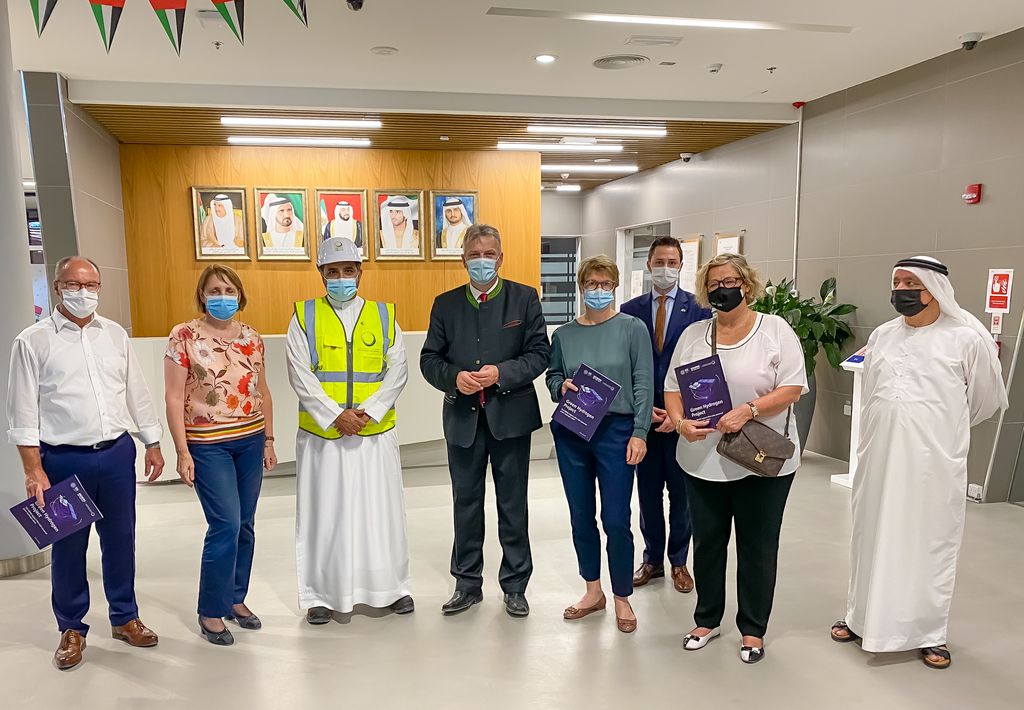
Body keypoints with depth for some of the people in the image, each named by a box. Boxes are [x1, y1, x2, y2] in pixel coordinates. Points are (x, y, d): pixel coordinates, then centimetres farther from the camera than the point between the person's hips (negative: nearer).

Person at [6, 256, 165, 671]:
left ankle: (124, 618, 29)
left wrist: (153, 443, 10)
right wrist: (33, 471, -11)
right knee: (68, 547, 9)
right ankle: (72, 629, 27)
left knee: (121, 539, 12)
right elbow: (23, 412, -6)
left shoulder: (115, 335, 7)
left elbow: (137, 393, 11)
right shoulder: (33, 341, -4)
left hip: (117, 454, 3)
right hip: (64, 461, -3)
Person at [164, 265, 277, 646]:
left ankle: (236, 598, 27)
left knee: (244, 525, 10)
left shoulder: (252, 337, 6)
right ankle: (210, 611, 12)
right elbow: (173, 398, -7)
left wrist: (269, 440, 10)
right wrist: (182, 452, -10)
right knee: (226, 525, -7)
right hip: (208, 444, -4)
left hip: (250, 441, 5)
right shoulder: (184, 336, -6)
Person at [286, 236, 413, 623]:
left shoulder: (384, 315, 6)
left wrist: (367, 412, -13)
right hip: (321, 435, -1)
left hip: (376, 434, 1)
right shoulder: (304, 317, 2)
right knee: (323, 513, 6)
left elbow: (397, 371, -1)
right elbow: (301, 376, -5)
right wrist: (335, 416, -15)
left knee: (381, 511, 8)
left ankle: (391, 586, 24)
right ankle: (321, 594, 21)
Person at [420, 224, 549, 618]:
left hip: (510, 416, -2)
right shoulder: (445, 304, 7)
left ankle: (515, 585, 24)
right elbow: (429, 358, 5)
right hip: (463, 418, 2)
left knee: (513, 504, 9)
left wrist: (501, 373, -19)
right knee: (466, 503, 12)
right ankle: (468, 584, 27)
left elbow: (539, 353, -4)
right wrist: (454, 377, -15)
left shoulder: (524, 298, 0)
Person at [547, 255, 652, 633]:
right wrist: (561, 386, -6)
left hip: (616, 431, -3)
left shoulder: (633, 328, -2)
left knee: (616, 520, -1)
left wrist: (639, 433, -10)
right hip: (571, 433, 4)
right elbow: (552, 375, 17)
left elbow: (644, 384, -4)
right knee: (581, 516, 11)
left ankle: (622, 598, 19)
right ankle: (593, 591, 29)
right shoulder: (564, 334, 7)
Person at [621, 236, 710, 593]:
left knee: (681, 493, 9)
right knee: (648, 492, 11)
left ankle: (678, 562, 26)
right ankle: (653, 559, 26)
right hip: (642, 415, 2)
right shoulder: (630, 309, 5)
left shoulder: (698, 308, -2)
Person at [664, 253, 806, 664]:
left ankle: (753, 629, 27)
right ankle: (707, 620, 32)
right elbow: (672, 387, 5)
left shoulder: (775, 330, -4)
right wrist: (680, 422, -14)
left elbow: (792, 389, -10)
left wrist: (748, 410, -24)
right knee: (707, 542, 14)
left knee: (757, 547, 9)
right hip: (703, 460, 3)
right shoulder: (693, 334, 7)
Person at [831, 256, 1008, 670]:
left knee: (931, 544, 6)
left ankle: (929, 632, 21)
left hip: (934, 464, -4)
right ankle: (864, 618, 28)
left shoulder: (967, 338, -7)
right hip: (879, 460, 4)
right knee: (873, 538, 13)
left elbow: (986, 399, 6)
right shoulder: (881, 337, 6)